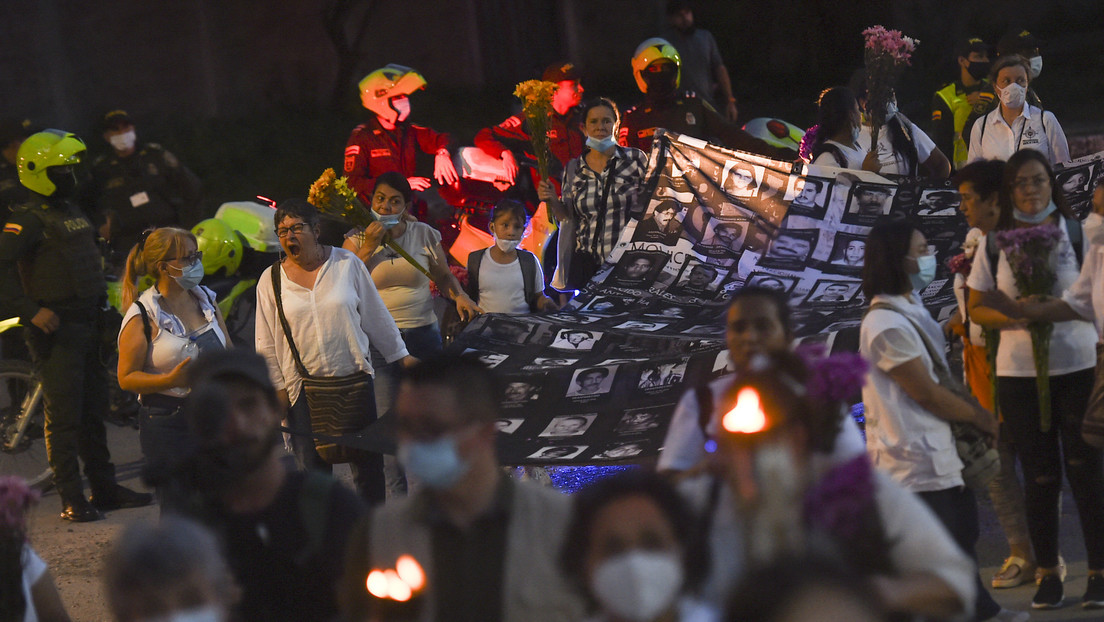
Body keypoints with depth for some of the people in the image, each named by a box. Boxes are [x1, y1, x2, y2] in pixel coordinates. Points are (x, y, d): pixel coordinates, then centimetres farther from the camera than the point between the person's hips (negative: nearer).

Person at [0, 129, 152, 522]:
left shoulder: (71, 211, 17)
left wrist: (101, 298, 23)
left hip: (88, 325, 9)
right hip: (56, 331, -9)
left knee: (93, 412, 15)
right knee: (64, 417, -6)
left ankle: (104, 488, 23)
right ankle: (72, 500, -3)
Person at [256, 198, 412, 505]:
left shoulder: (347, 264, 1)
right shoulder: (270, 280, 2)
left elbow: (377, 317, 9)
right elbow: (266, 344, 6)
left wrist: (401, 356, 12)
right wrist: (277, 388, 1)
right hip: (304, 388, 0)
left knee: (368, 461, 4)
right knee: (312, 467, 2)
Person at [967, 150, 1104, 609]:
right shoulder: (994, 244, 4)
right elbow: (976, 309, 7)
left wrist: (1052, 309, -13)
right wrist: (1015, 316, -11)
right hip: (1019, 373, 1)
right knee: (1040, 477, 7)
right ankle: (1047, 573, 16)